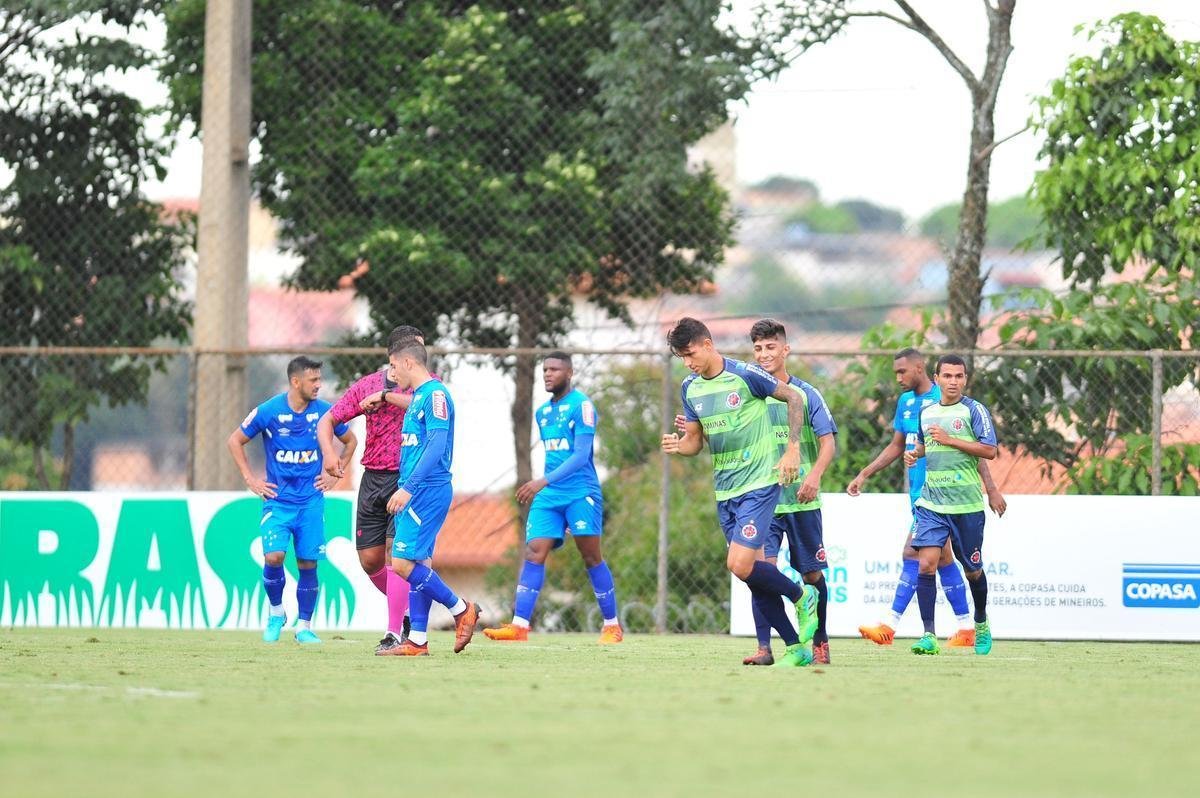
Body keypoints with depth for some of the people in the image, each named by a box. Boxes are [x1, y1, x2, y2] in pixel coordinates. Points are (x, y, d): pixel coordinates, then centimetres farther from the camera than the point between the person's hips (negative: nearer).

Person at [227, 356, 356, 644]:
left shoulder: (325, 412, -1)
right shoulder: (268, 412, -8)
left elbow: (350, 441, 18)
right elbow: (235, 441, 5)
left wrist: (334, 474, 9)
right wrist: (250, 479, 1)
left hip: (312, 500, 2)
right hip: (278, 499, -2)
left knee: (308, 564, -1)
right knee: (273, 556, -19)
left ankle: (305, 627, 13)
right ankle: (276, 612, 6)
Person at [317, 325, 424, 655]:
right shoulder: (367, 385, 8)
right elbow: (327, 421, 11)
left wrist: (386, 396, -20)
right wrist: (328, 452, -8)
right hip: (373, 478, 4)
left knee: (395, 550, -17)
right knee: (369, 559, 3)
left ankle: (395, 633, -14)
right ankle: (407, 609, 28)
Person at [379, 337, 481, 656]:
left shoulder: (435, 394, -12)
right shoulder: (417, 397, 18)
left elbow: (437, 444, -21)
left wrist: (407, 487, -24)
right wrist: (405, 490, 21)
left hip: (428, 491, -10)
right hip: (414, 494, 10)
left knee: (404, 563, -13)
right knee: (418, 564, 8)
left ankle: (461, 610, -3)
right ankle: (417, 641, 9)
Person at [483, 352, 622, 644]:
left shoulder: (581, 405, -8)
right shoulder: (542, 412, 16)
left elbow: (581, 455, -16)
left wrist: (543, 482, -23)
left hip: (581, 493, -7)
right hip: (548, 496, 7)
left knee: (591, 557, -3)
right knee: (534, 552, -7)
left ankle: (612, 626, 8)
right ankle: (520, 625, -15)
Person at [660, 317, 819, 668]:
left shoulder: (745, 375, -13)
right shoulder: (690, 388, 6)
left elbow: (793, 398, -3)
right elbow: (695, 440, 14)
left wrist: (792, 449, -9)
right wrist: (677, 445, -10)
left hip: (759, 484, -7)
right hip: (725, 491, 7)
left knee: (740, 565, -19)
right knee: (753, 574, 4)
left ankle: (802, 596, 7)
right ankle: (796, 648, 13)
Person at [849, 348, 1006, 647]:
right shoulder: (905, 402, 12)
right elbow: (897, 446, 22)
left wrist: (991, 488, -10)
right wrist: (864, 474, 15)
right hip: (919, 493, 8)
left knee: (913, 554, -14)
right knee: (941, 557, 11)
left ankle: (890, 625, -17)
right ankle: (966, 627, 17)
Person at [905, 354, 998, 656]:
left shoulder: (973, 410, -5)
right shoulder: (927, 412, 11)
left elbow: (990, 451, -13)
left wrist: (950, 440, -18)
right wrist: (915, 453, 7)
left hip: (967, 505, -3)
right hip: (931, 502, 3)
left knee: (972, 571, 11)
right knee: (926, 563, -15)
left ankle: (981, 624, 38)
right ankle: (929, 636, -16)